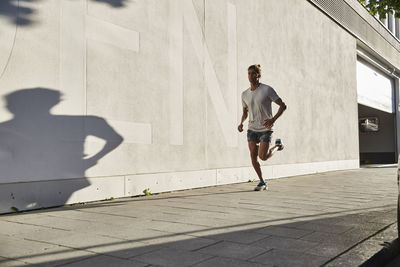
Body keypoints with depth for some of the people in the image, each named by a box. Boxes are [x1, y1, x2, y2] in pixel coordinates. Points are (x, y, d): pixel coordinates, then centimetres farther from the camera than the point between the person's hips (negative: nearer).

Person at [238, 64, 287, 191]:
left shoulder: (267, 89, -9)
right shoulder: (245, 94, 6)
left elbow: (283, 105, -9)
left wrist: (273, 119, -23)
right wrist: (241, 123, 0)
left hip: (265, 129, -4)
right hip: (252, 129, 5)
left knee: (263, 156, -11)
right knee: (253, 155, -3)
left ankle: (277, 145, 21)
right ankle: (262, 182, 14)